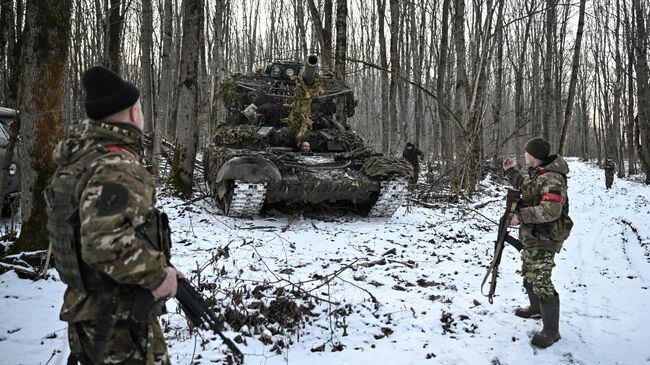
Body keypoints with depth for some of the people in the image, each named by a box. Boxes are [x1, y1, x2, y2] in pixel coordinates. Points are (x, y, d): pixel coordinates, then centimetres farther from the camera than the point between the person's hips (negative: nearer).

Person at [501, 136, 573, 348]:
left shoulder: (552, 179, -23)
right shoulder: (537, 174, 8)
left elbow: (550, 210, -34)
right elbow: (522, 184, 31)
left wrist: (521, 215, -27)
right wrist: (510, 171, 23)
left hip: (544, 239, -10)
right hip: (531, 236, 10)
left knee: (540, 282, -9)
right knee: (528, 274, 25)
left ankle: (551, 332, 1)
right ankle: (536, 308, 47)